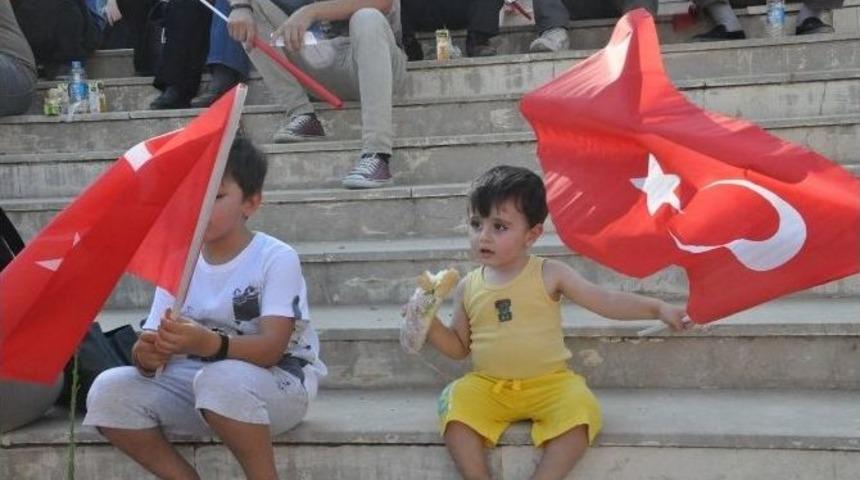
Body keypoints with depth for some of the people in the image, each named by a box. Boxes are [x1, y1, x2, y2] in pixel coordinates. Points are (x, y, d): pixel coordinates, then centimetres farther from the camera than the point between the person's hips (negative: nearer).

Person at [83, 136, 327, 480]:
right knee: (108, 392, -16)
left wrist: (209, 344, -42)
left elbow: (271, 347, -23)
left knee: (221, 378, -37)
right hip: (200, 385, 5)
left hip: (278, 384, -5)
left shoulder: (276, 258, -11)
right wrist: (148, 357, -29)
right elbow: (157, 342, -3)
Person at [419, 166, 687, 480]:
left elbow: (605, 301, -6)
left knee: (579, 407, -29)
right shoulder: (468, 287, 4)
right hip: (488, 386, 2)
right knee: (455, 403, -26)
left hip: (548, 383, -2)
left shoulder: (549, 275, -4)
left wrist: (658, 308, -17)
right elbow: (460, 347, 12)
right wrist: (430, 325, -6)